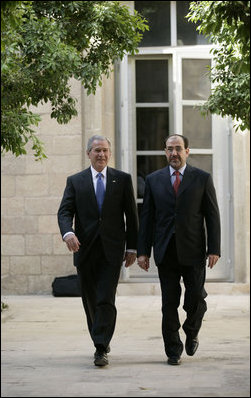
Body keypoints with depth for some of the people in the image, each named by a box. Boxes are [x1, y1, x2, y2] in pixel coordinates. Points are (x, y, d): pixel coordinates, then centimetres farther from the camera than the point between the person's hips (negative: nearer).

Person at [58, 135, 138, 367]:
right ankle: (102, 340, 28)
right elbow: (65, 212, -1)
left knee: (106, 301, -12)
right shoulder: (75, 181, 8)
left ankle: (101, 349, -13)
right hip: (85, 250, 2)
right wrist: (68, 233, -22)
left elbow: (131, 215, 7)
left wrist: (132, 247, 2)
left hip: (112, 251, -2)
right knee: (90, 301, 10)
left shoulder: (123, 180, 6)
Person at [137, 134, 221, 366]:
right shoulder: (154, 180, 8)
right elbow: (147, 217, 8)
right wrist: (143, 251, 1)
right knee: (169, 303, 2)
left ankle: (192, 332, 27)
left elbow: (212, 215, 3)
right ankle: (173, 350, 12)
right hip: (166, 251, 1)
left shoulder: (202, 179, 4)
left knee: (196, 299, -2)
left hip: (193, 251, -1)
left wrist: (214, 249, -5)